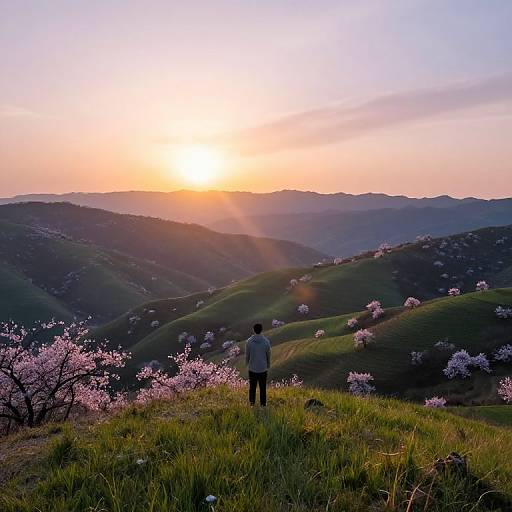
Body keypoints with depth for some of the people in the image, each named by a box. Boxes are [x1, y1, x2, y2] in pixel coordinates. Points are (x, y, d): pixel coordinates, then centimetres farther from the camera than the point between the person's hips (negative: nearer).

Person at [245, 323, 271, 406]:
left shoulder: (249, 341, -12)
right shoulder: (266, 341, -11)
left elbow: (247, 355, -2)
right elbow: (268, 355, -1)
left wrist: (246, 364, 17)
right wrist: (268, 366, 15)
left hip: (252, 369, 0)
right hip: (263, 369, 0)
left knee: (252, 388, 13)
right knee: (263, 388, 11)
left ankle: (252, 404, 20)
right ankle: (263, 405, 16)